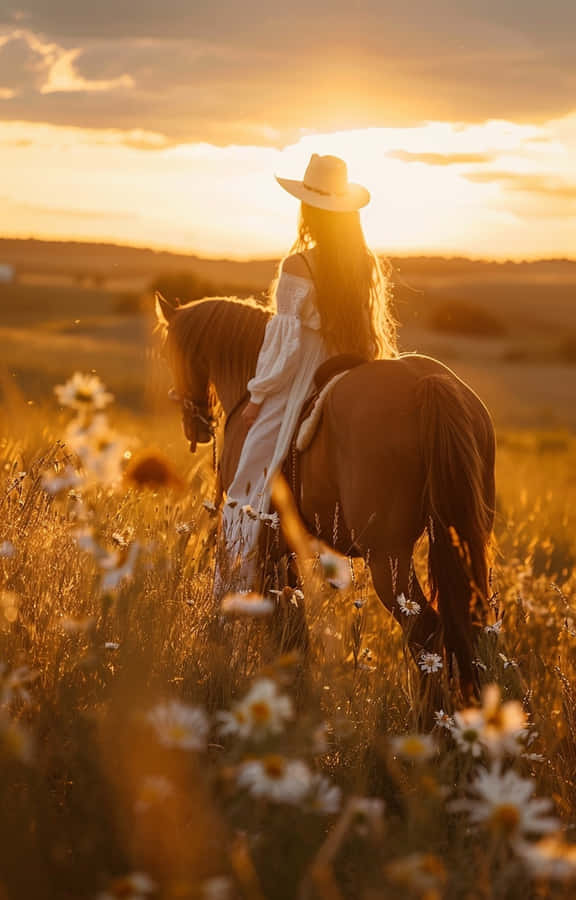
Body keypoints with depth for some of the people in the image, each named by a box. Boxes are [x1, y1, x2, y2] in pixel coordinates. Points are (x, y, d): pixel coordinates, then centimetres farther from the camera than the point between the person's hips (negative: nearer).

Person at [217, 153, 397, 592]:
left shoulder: (298, 268, -17)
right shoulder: (369, 265, 3)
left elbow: (287, 344, -15)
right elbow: (374, 329, 10)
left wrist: (257, 396, -5)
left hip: (299, 394, -6)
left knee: (248, 495, 4)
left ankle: (235, 593, 6)